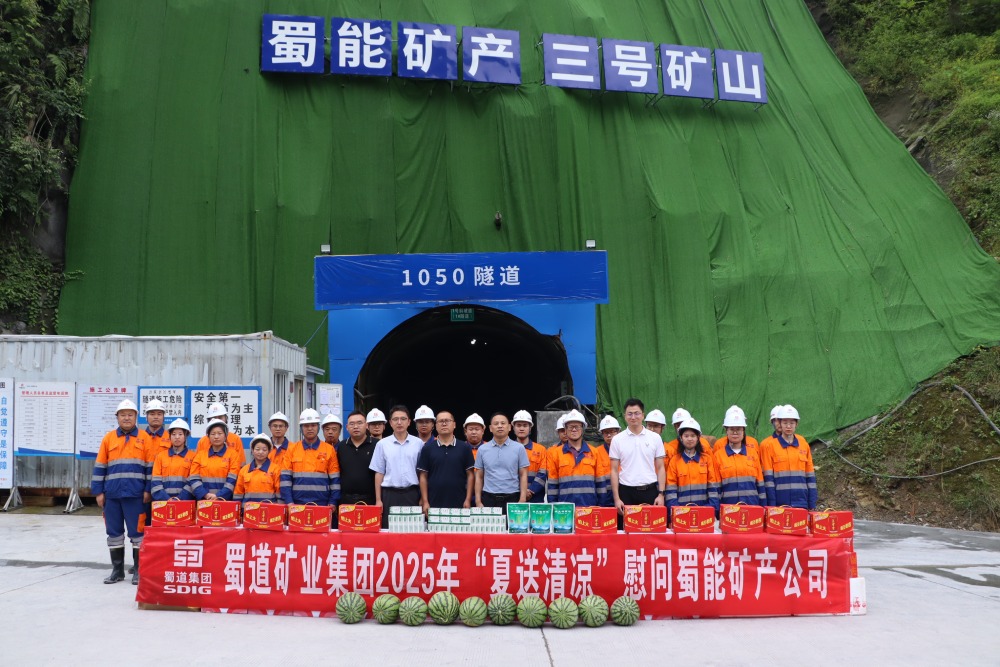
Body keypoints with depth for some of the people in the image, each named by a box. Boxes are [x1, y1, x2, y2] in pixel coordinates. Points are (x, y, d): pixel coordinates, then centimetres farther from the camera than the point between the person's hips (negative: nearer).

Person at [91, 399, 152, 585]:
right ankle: (117, 570, 20)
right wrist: (98, 491, 4)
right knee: (114, 533, 9)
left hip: (135, 494, -3)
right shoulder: (108, 438, 9)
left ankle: (139, 570, 10)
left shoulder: (144, 438, 3)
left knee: (137, 532, 1)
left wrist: (148, 490, -5)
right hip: (112, 494, 3)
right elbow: (100, 466, 10)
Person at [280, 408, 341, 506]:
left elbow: (335, 479, 3)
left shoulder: (329, 449, 4)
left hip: (322, 505, -1)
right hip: (297, 505, 1)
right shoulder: (292, 449, 7)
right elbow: (285, 478, 3)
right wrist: (289, 502, -7)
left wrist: (333, 503, -5)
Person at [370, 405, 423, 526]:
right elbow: (379, 473, 6)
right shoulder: (382, 444, 5)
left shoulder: (418, 443, 4)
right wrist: (378, 500, 2)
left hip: (412, 494, 0)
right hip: (390, 494, 0)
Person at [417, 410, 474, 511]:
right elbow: (423, 476, 5)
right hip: (434, 504, 0)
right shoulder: (427, 448, 5)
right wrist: (425, 502, -2)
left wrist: (468, 500, -2)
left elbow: (470, 475, 5)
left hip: (459, 504, 0)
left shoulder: (464, 447, 5)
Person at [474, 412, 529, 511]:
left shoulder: (518, 448, 2)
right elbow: (479, 477, 9)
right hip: (489, 499, 1)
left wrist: (522, 500, -7)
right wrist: (478, 501, 2)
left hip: (512, 499, -1)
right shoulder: (483, 449, 7)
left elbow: (523, 475, 2)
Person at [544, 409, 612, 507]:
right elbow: (552, 485, 5)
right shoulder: (555, 453, 6)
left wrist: (601, 507, 2)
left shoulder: (595, 452, 9)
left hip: (591, 507, 1)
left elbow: (602, 483, 8)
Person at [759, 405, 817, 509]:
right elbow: (768, 478, -5)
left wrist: (812, 505, 7)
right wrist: (771, 505, -10)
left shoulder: (803, 444, 9)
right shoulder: (768, 445, -3)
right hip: (779, 503, -3)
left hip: (801, 503, 3)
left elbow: (810, 476, 11)